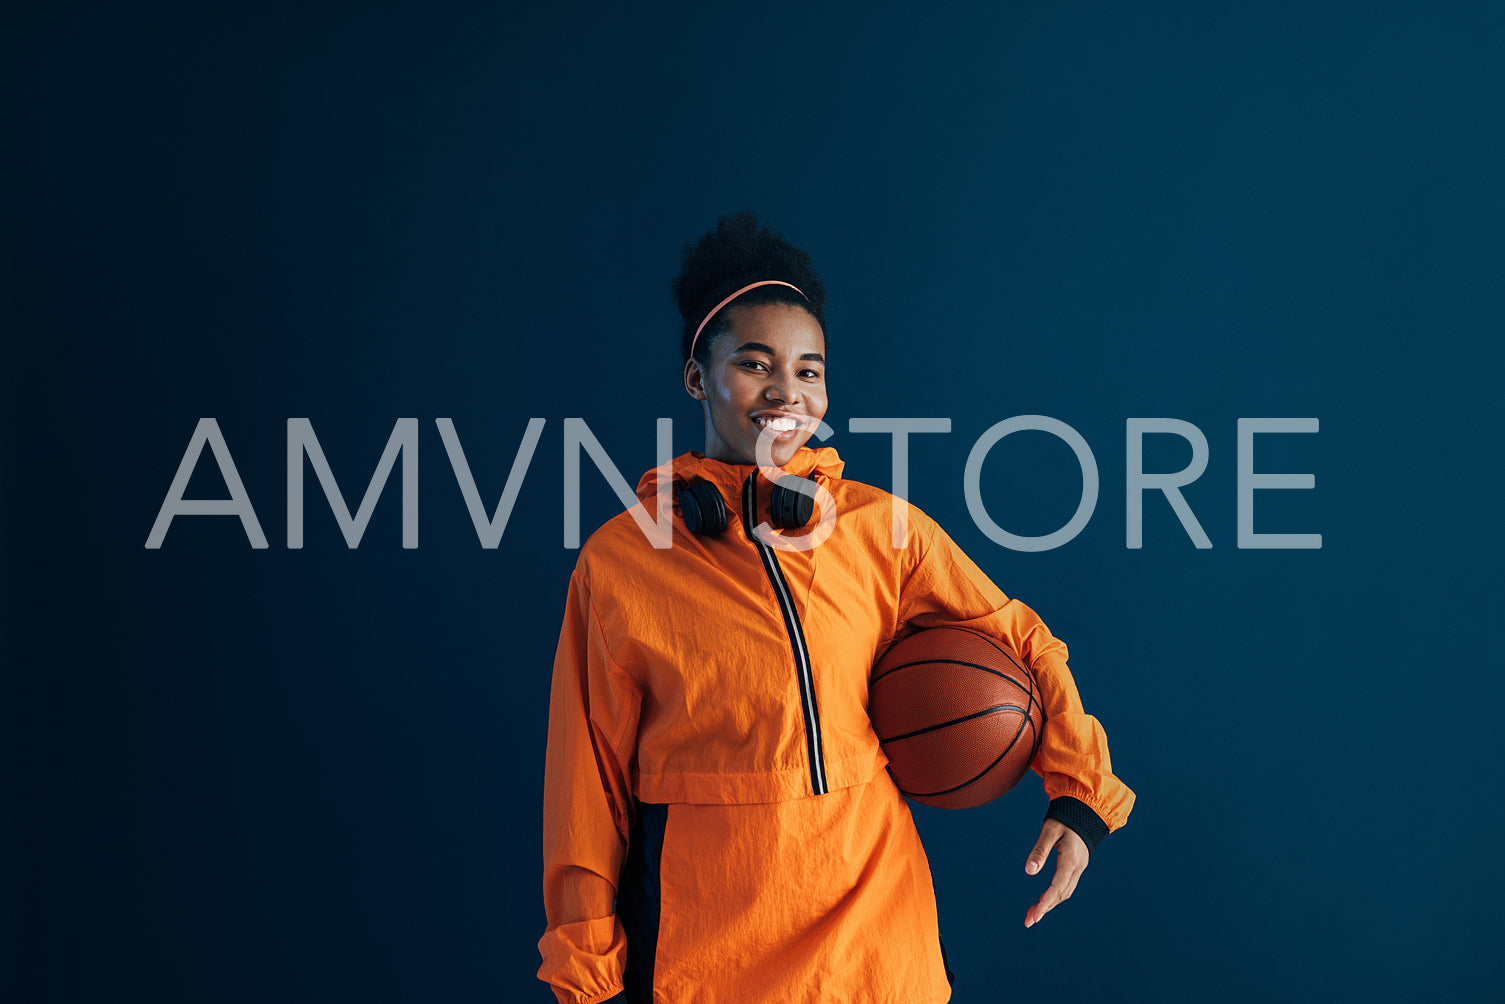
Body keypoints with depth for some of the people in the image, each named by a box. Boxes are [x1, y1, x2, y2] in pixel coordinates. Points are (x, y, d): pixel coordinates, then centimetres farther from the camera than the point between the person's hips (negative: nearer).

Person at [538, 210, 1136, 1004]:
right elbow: (589, 783, 0)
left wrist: (1080, 794, 1)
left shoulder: (882, 527, 1)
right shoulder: (617, 562, -3)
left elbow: (1020, 642, 11)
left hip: (877, 934, 2)